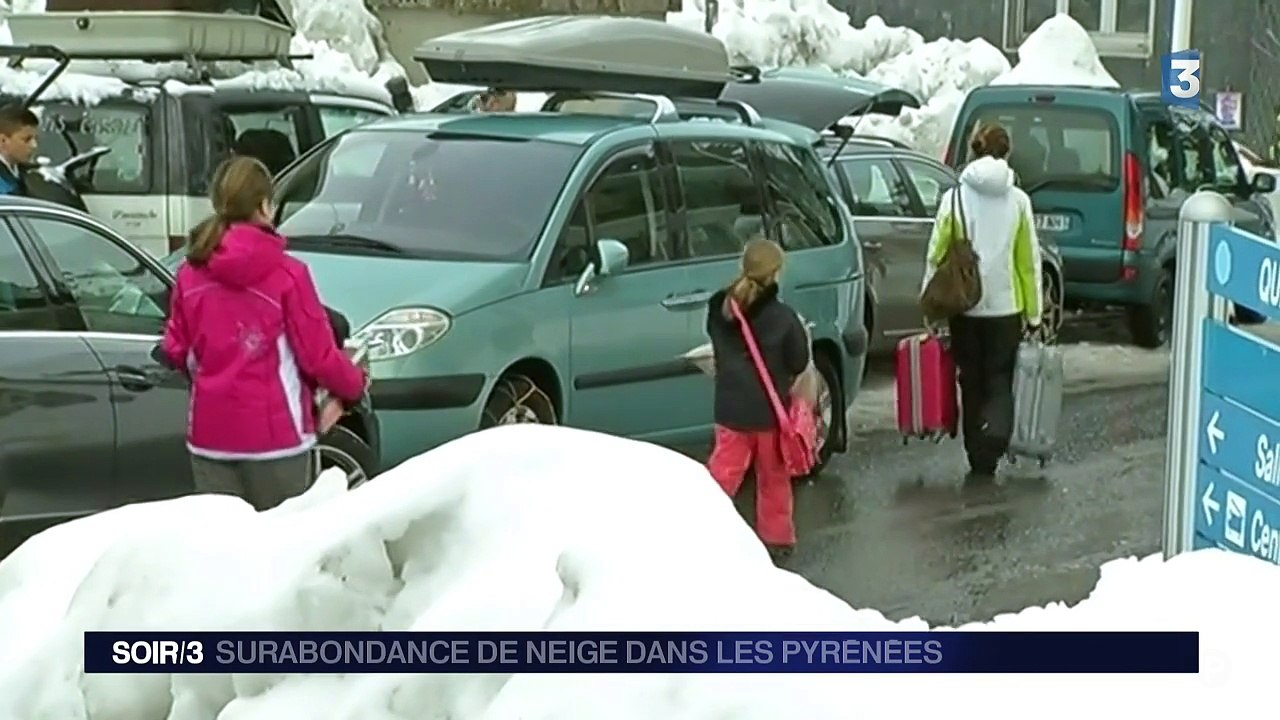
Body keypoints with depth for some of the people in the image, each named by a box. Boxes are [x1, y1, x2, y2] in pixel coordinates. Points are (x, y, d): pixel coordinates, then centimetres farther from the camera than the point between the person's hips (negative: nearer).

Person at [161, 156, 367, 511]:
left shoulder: (189, 275, 0)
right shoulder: (287, 275, -13)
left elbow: (176, 351, 9)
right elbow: (318, 354, -9)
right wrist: (354, 385, 9)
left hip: (209, 433, 4)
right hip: (274, 434, -4)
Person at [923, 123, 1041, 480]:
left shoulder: (954, 198, -3)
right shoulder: (1018, 201, -1)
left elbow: (936, 255, -4)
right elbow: (1029, 260, 1)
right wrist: (1033, 312, 7)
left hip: (964, 306, 0)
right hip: (1006, 306, 0)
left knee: (971, 382, 12)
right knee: (1000, 380, 8)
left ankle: (978, 458, 17)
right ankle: (995, 437, -18)